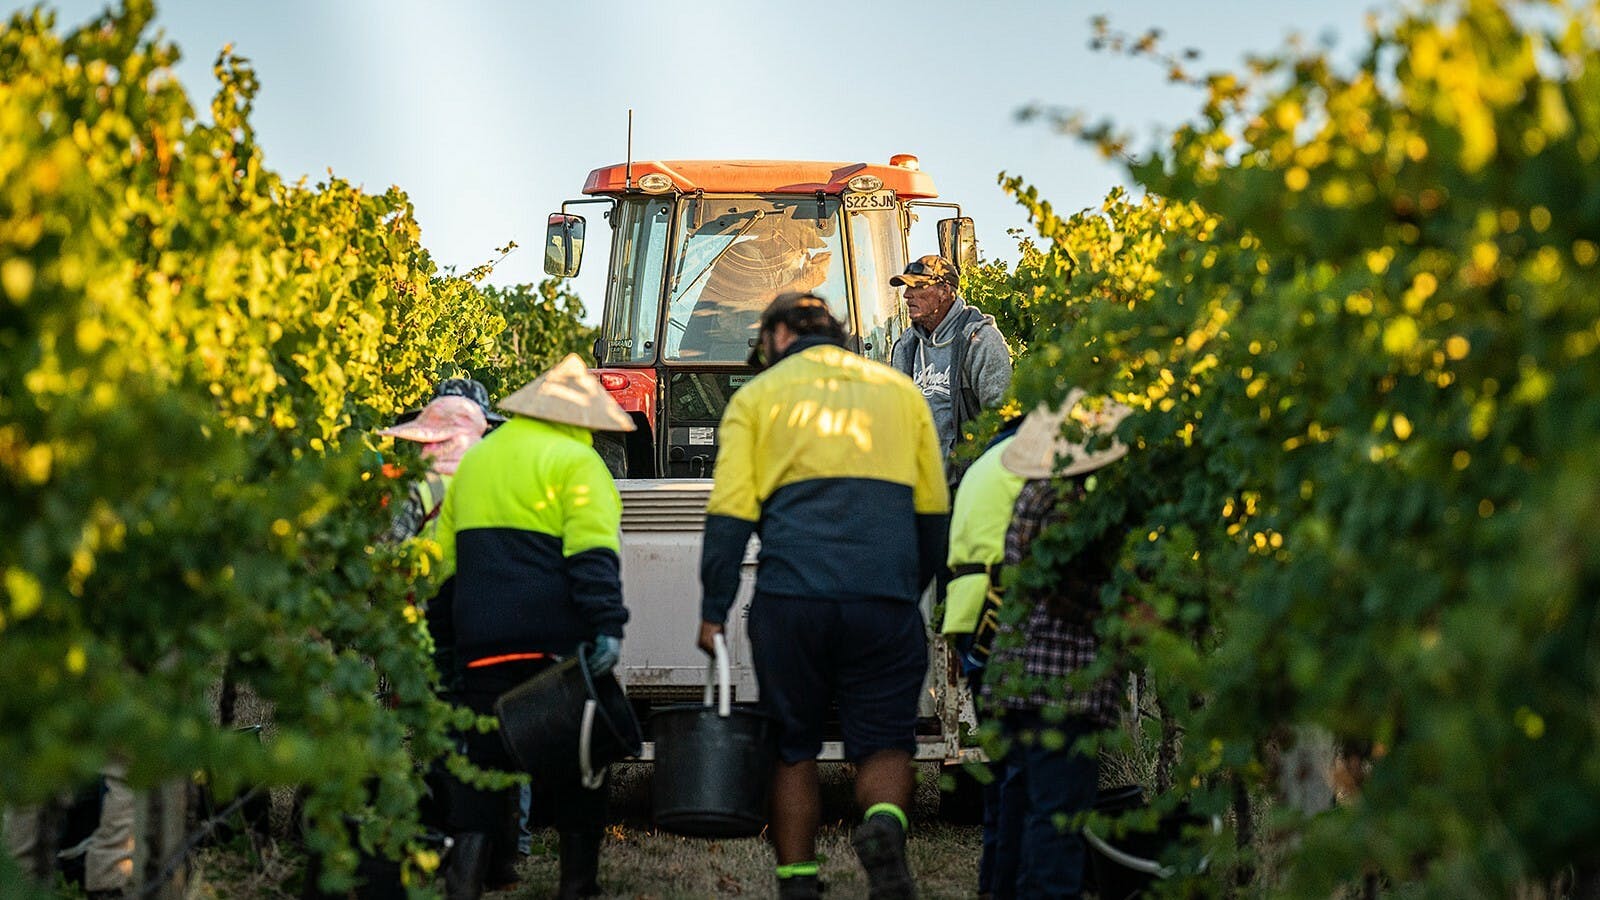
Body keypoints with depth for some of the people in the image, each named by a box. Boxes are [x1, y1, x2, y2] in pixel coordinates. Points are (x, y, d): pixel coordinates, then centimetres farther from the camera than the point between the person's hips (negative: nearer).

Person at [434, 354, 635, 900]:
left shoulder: (475, 460, 19)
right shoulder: (574, 461, -3)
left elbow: (444, 555, 22)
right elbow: (592, 554, -17)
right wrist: (608, 625, -23)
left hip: (482, 641, 5)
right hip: (556, 639, -5)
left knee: (484, 757, 7)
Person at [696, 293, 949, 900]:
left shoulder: (757, 397, 10)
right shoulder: (899, 389, 17)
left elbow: (729, 514, 0)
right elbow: (933, 510, 17)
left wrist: (713, 611, 2)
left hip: (790, 599, -1)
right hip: (885, 601, 1)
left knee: (793, 748, 13)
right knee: (883, 742, 7)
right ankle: (883, 827, -23)